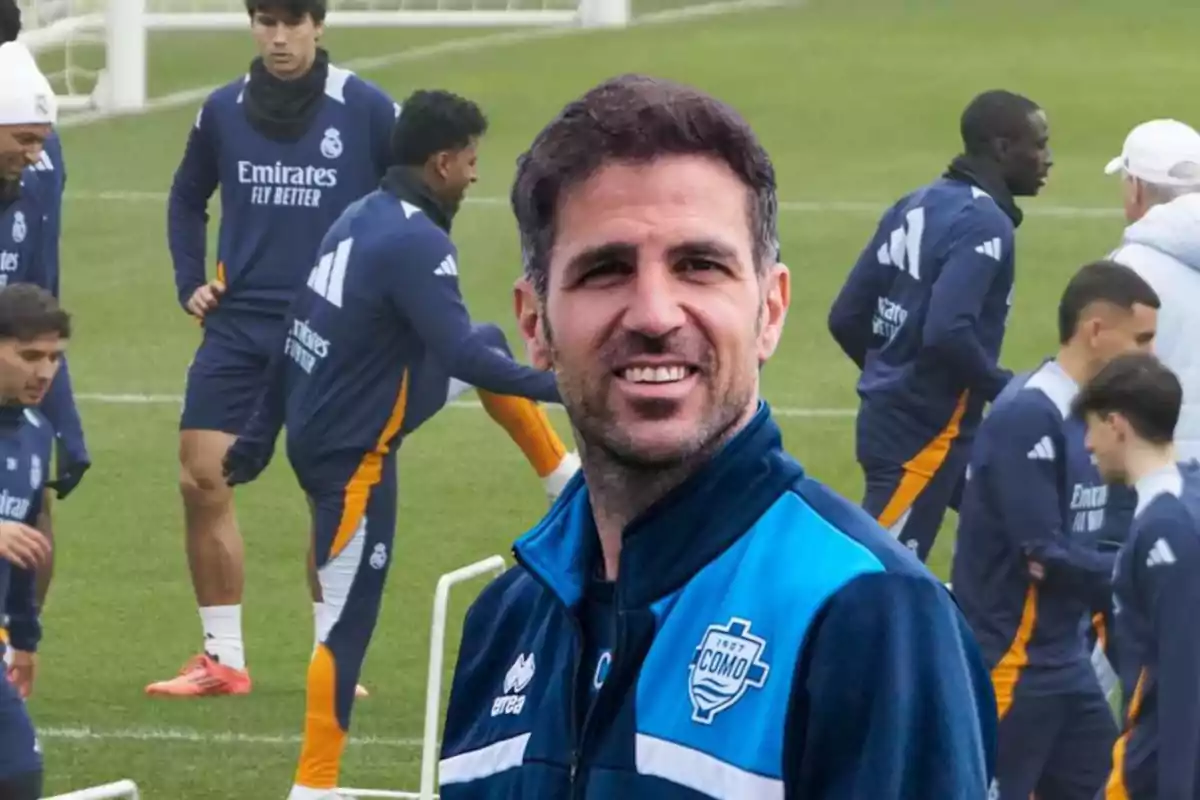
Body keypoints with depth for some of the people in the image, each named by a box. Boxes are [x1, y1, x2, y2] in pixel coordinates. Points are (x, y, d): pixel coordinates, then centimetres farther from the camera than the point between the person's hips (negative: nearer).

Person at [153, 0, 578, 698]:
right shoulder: (224, 111, 5)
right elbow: (188, 200, 20)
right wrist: (191, 283, 11)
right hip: (239, 325, 3)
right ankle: (223, 659, 5)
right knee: (203, 478, -5)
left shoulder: (367, 110, -4)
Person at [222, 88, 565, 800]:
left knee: (494, 341, 24)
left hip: (315, 427, 10)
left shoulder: (359, 219, 6)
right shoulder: (417, 243, -22)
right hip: (353, 455, -10)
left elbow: (300, 333, 13)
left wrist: (259, 439, 19)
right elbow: (462, 356, -31)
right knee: (348, 621, -3)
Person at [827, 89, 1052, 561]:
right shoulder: (983, 224, -16)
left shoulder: (915, 208, 10)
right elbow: (948, 333, -29)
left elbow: (847, 318, 10)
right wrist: (1008, 392, -13)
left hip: (892, 414, 10)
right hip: (925, 429, -10)